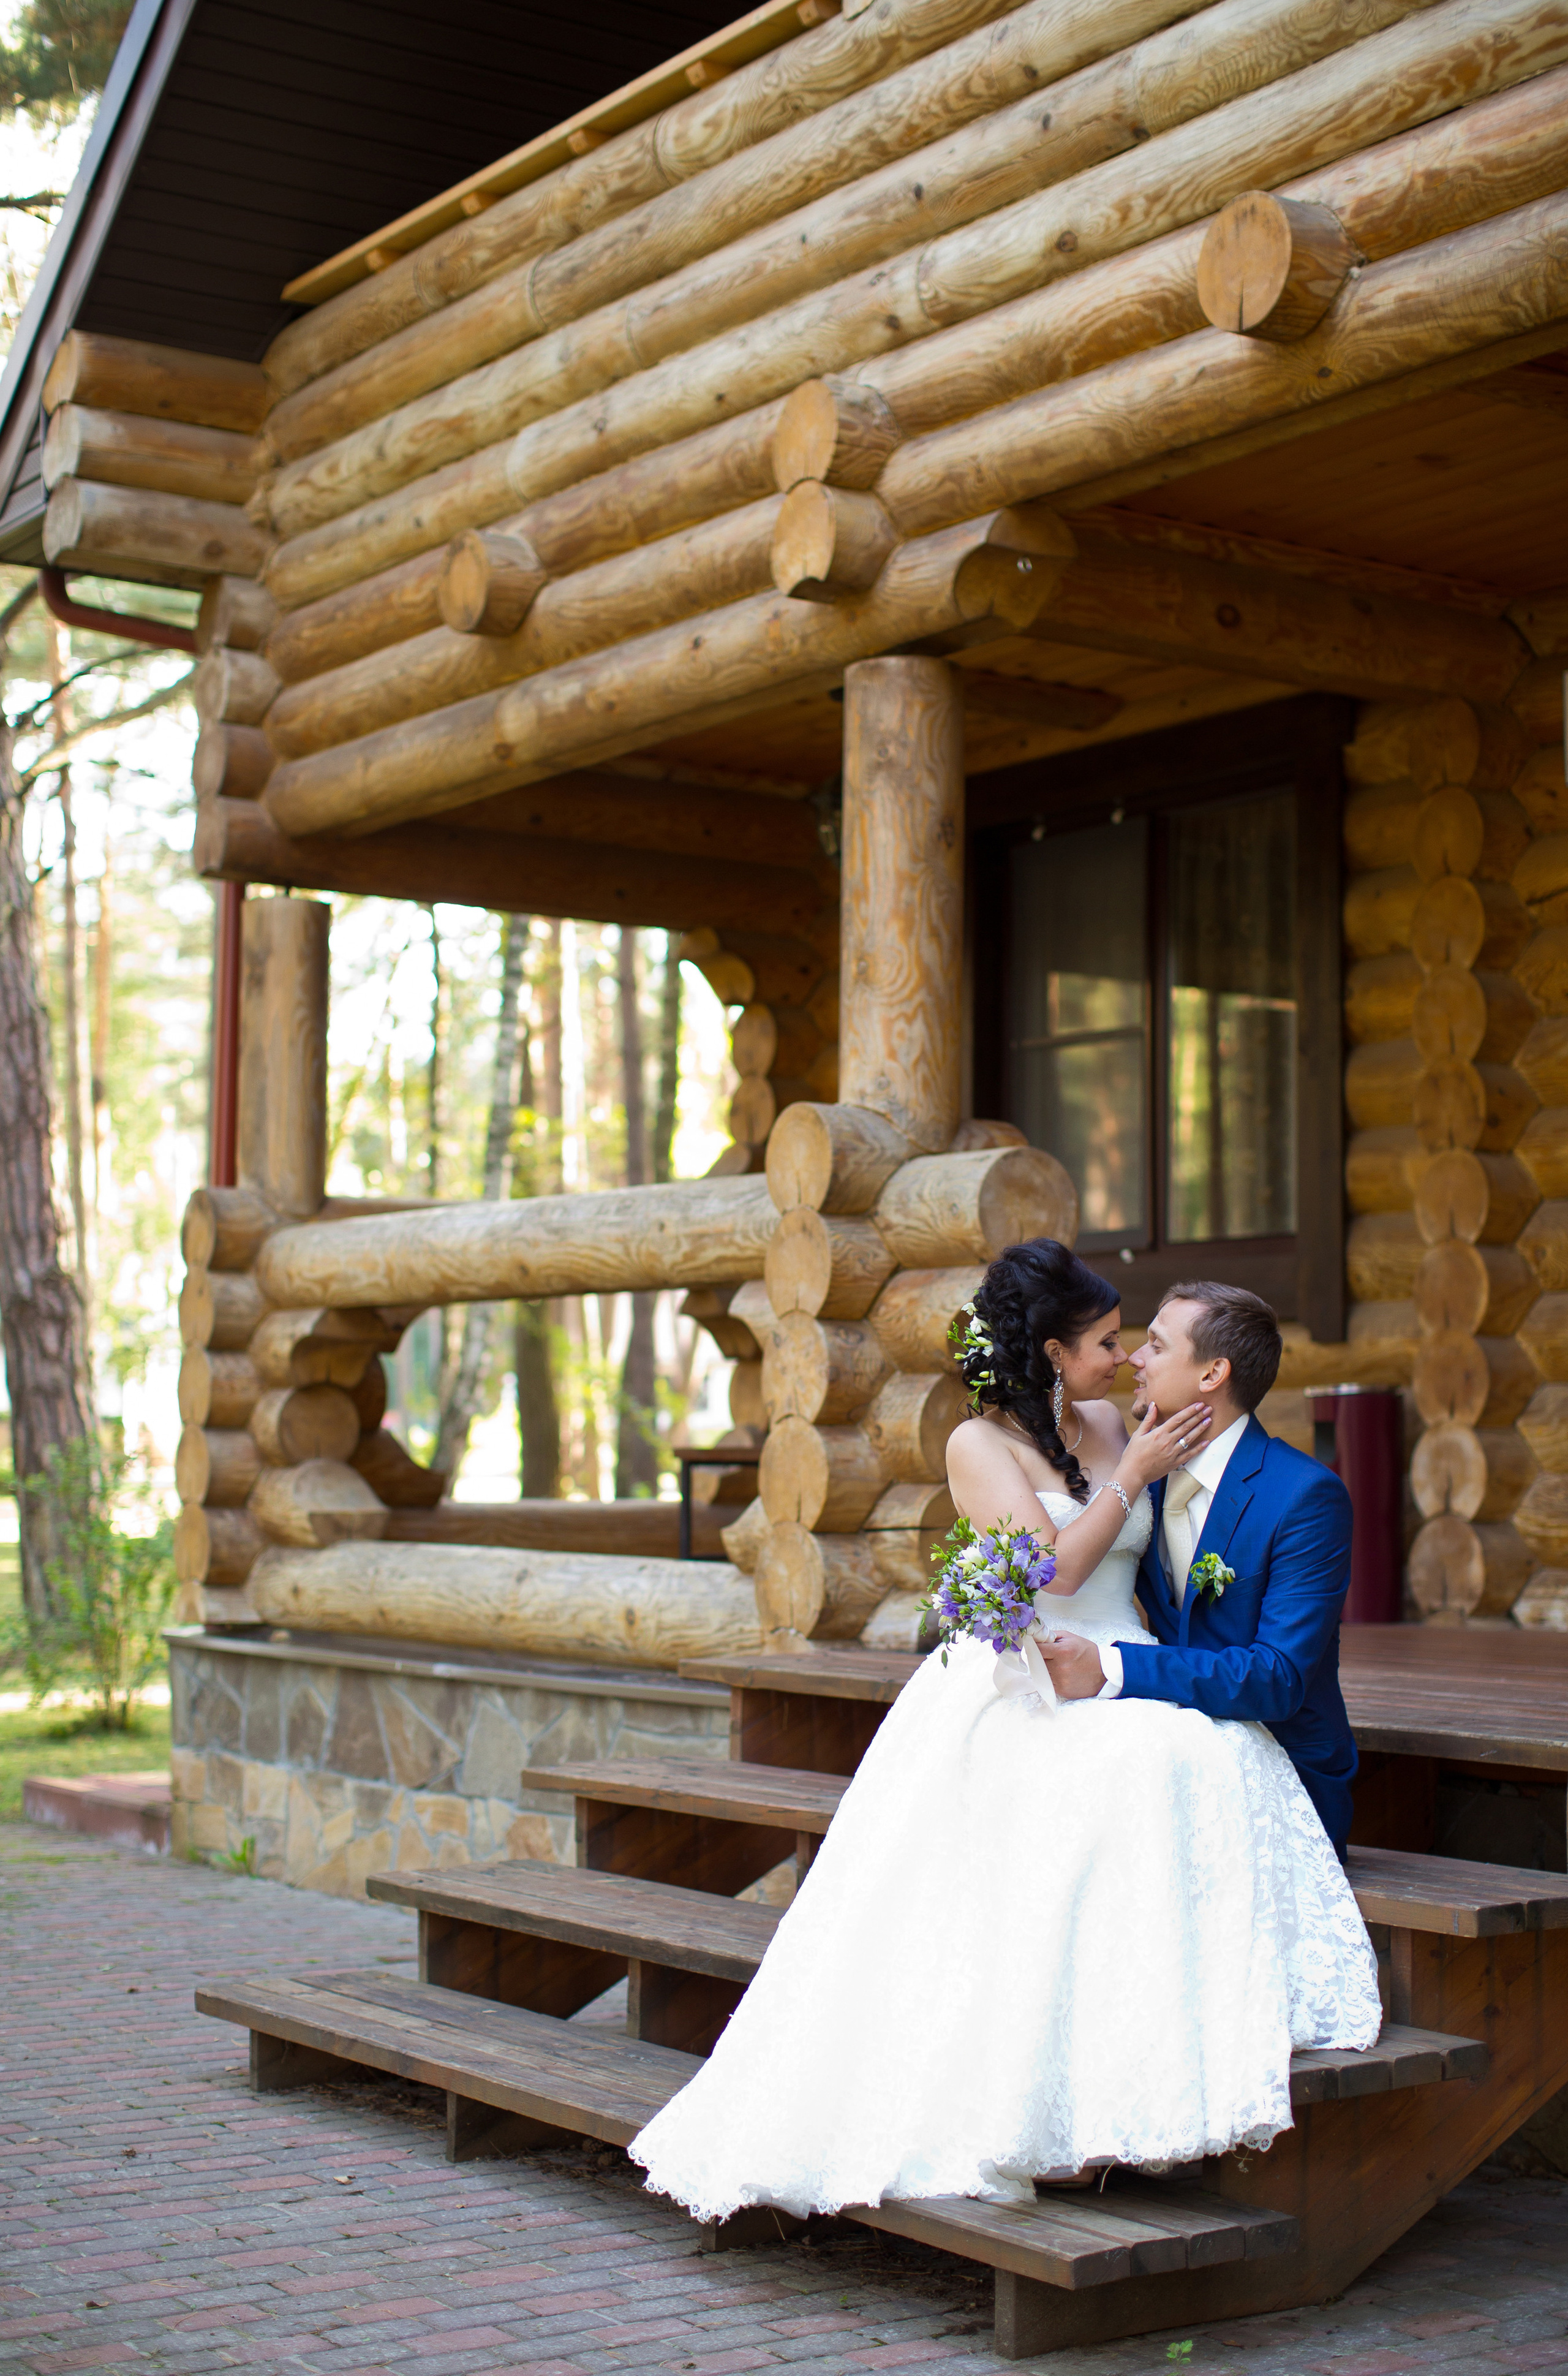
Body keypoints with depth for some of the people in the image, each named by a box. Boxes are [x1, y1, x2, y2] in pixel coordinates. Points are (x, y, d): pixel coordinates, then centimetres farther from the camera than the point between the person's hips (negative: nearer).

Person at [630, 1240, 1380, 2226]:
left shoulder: (1112, 1424, 18)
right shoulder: (981, 1445, 0)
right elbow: (1054, 1569, -13)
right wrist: (1134, 1475, -6)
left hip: (1123, 1686, 5)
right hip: (1018, 1700, -5)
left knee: (1186, 1762, -30)